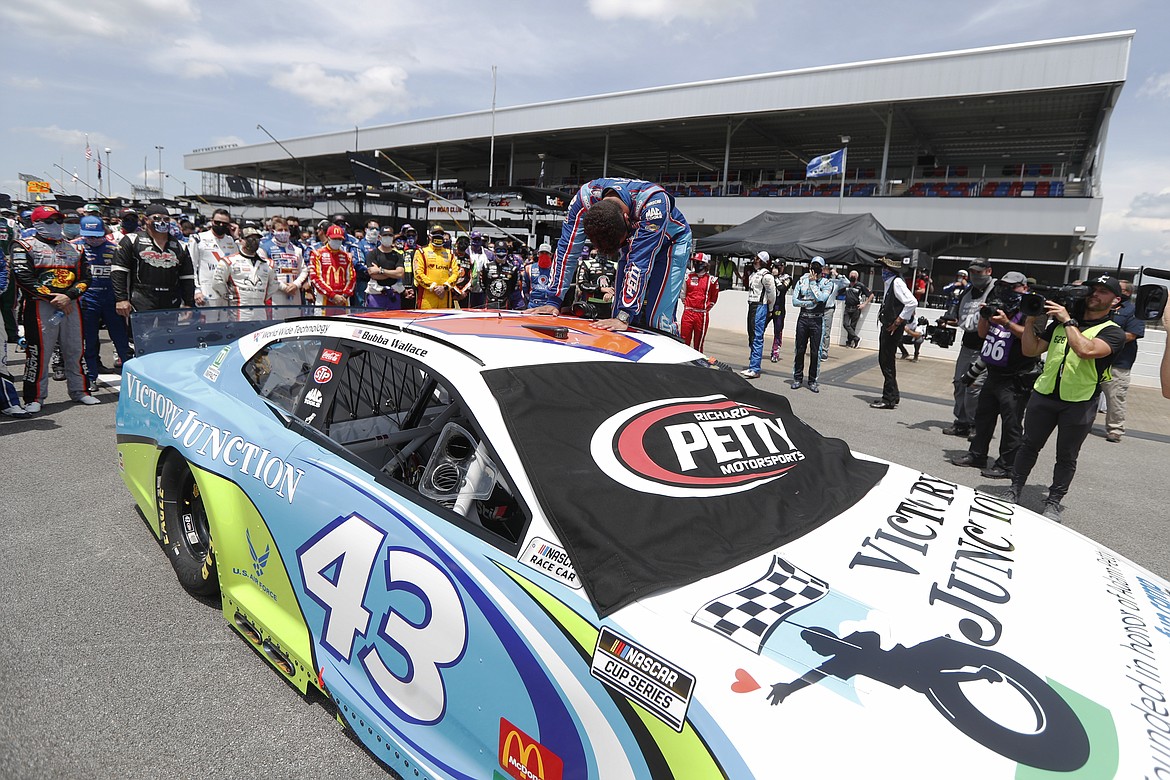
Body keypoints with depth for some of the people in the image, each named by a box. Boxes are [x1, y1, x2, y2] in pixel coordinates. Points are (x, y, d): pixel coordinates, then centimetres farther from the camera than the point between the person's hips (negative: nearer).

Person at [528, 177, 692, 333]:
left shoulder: (654, 202, -40)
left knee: (656, 321, -17)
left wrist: (624, 317, -47)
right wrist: (553, 300, -27)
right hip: (632, 241, 4)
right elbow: (567, 250, -25)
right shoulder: (585, 198, -29)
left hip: (670, 242, -4)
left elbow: (640, 262, -44)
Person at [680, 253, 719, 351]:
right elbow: (683, 293, 18)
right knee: (684, 340, 2)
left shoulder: (711, 280, 2)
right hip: (688, 313, 2)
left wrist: (706, 308, 4)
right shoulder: (688, 276, 9)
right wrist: (686, 305, 12)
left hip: (702, 315, -2)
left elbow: (714, 298, 9)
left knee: (698, 342, 5)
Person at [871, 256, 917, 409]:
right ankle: (892, 395, 24)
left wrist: (898, 322, -18)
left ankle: (889, 399, 2)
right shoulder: (888, 282, 13)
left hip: (893, 329, -9)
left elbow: (912, 303, -23)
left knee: (887, 362, -5)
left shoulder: (897, 283, -15)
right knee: (885, 360, 14)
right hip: (886, 327, 10)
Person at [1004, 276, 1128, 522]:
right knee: (1029, 445, 10)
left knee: (1066, 457, 7)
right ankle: (1014, 492, 21)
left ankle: (1053, 503, 19)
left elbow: (1087, 350, -25)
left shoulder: (1113, 332, -4)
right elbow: (1031, 350, 10)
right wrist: (1030, 321, -1)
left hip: (1079, 404, -3)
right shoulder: (1059, 323, 10)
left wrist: (1068, 321, -17)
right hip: (1044, 395, 3)